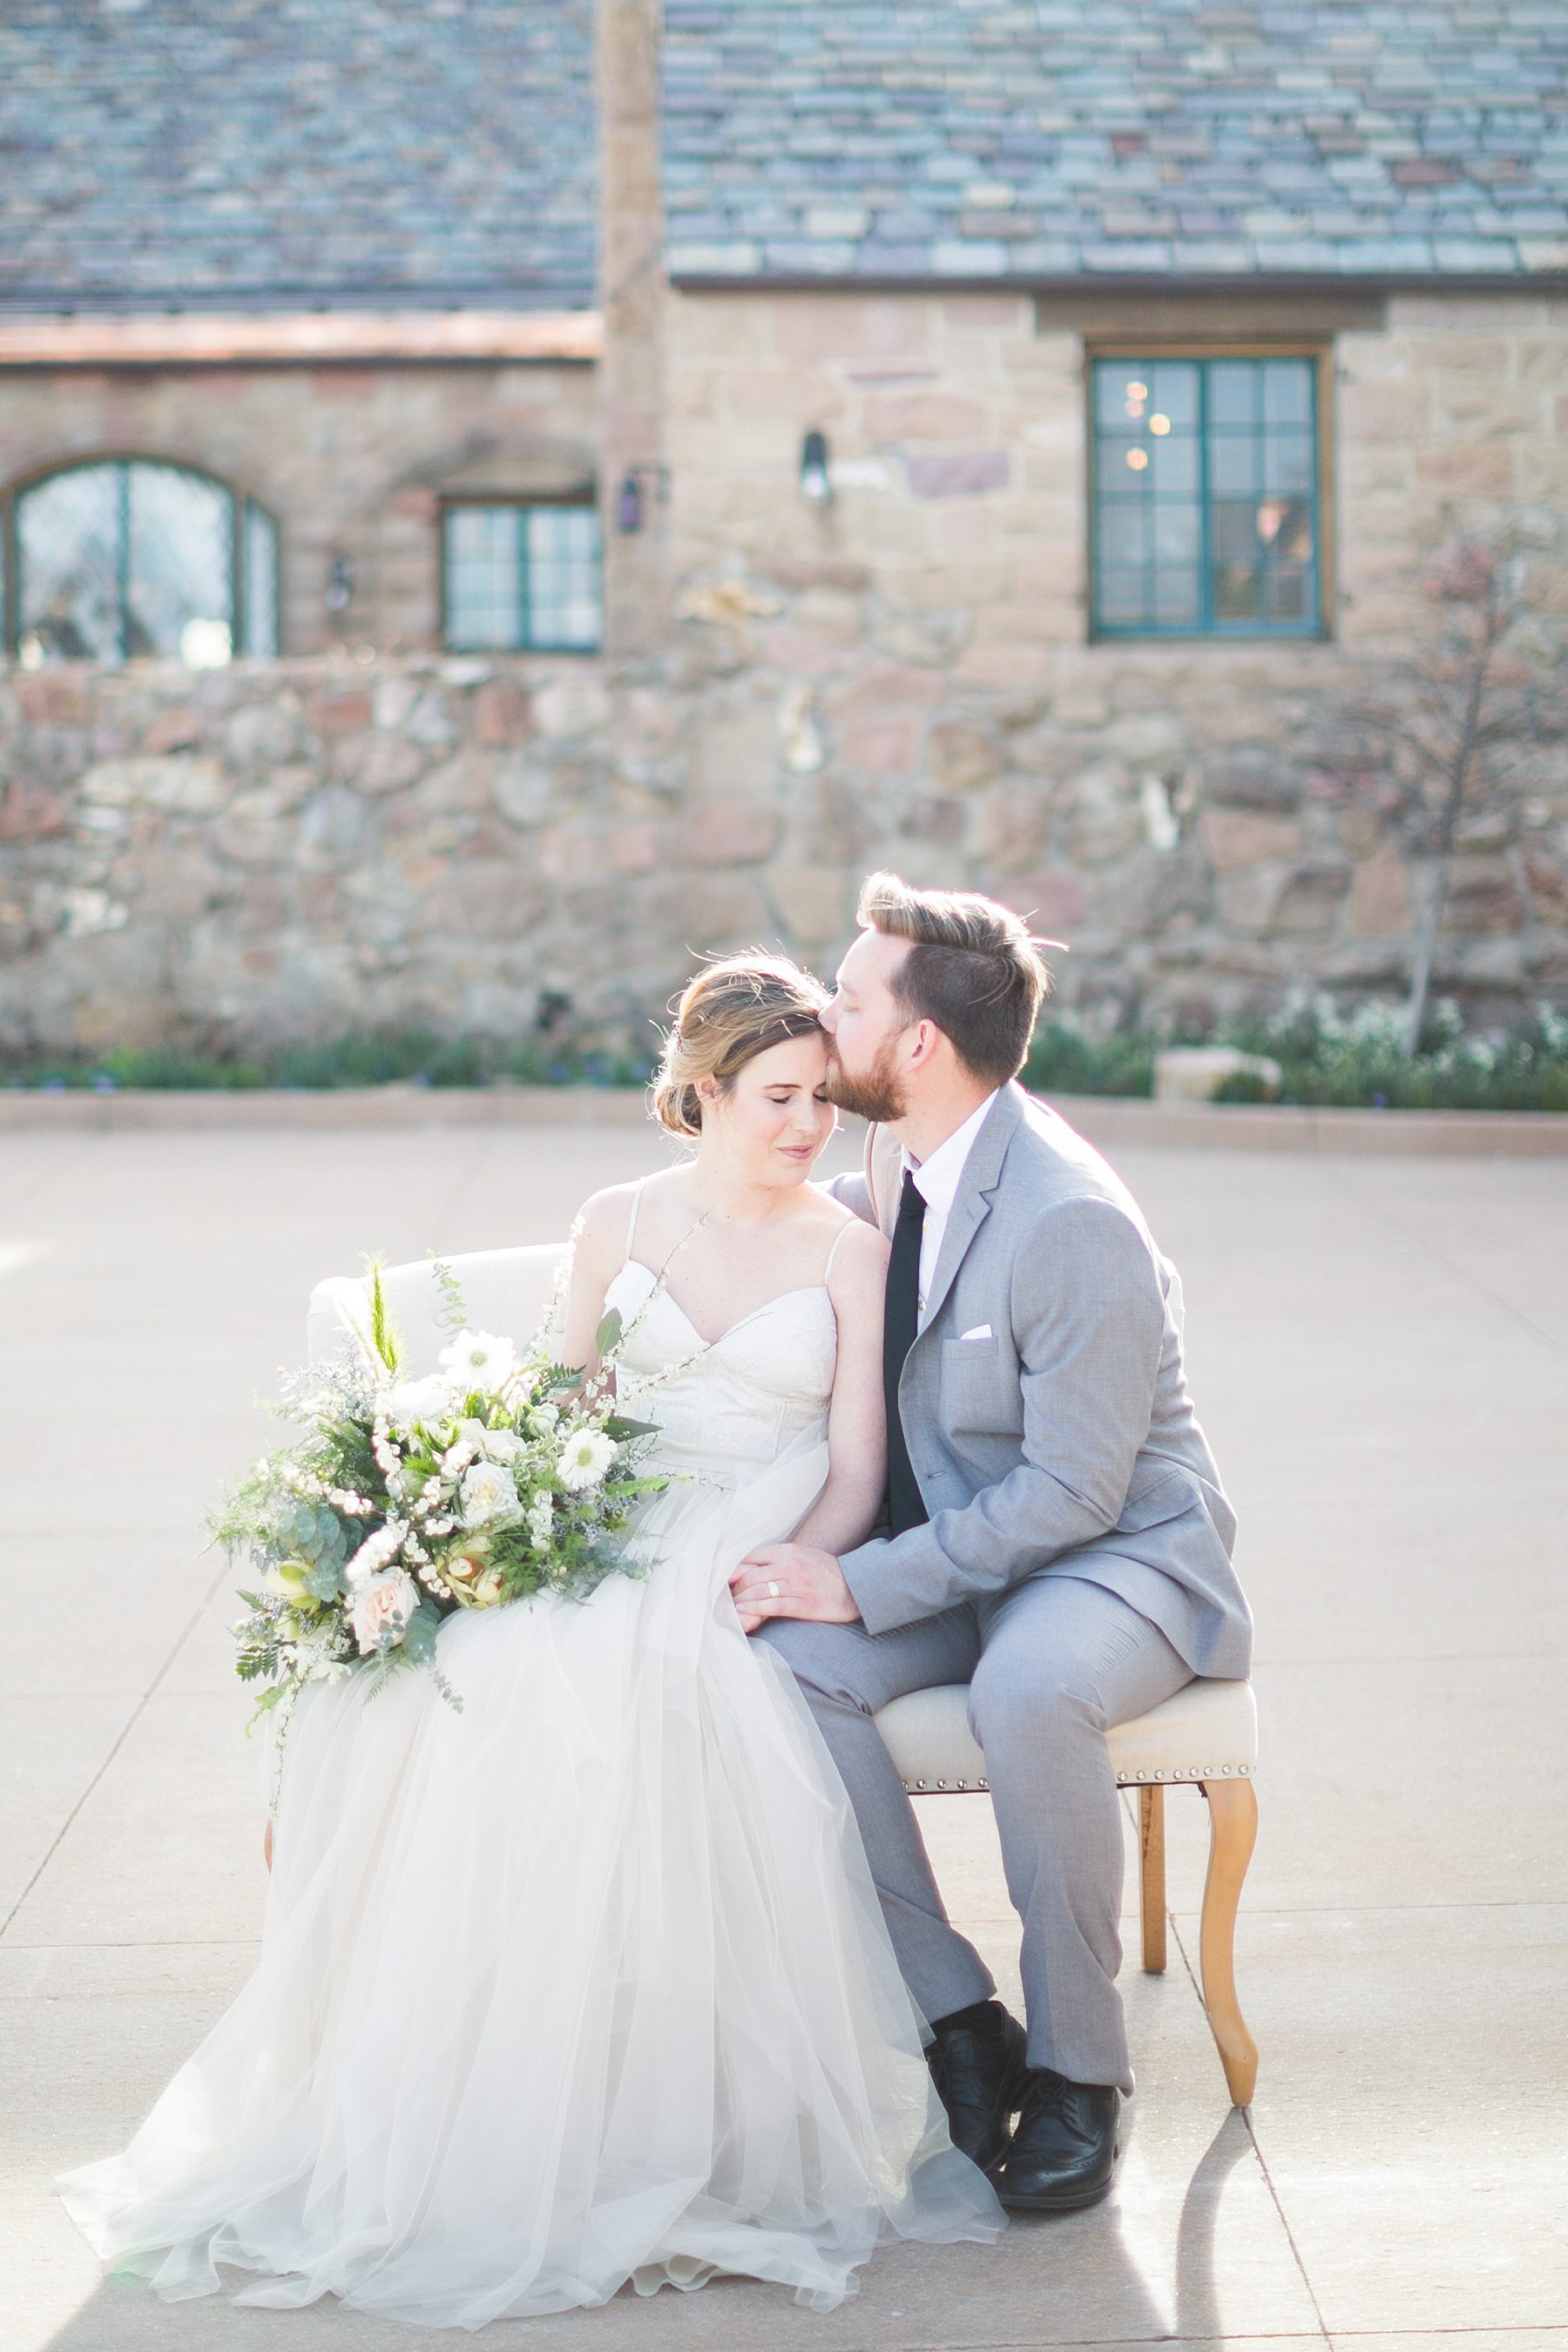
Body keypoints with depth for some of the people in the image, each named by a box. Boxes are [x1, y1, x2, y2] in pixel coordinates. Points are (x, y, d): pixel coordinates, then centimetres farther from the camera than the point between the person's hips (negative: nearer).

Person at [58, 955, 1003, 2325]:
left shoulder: (849, 1252, 6)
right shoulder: (618, 1225, 13)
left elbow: (855, 1475, 1)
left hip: (747, 1570, -2)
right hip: (602, 1548, 3)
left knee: (645, 1675, -37)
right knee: (459, 1665, -30)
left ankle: (662, 2133, -25)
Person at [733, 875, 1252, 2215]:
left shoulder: (1075, 1224, -25)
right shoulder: (895, 1166, 1)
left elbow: (1074, 1490, -24)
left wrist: (863, 1582, -25)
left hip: (1120, 1552, -7)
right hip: (957, 1548, 7)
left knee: (1030, 1690, -39)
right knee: (783, 1662, -22)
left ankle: (1078, 2066, -17)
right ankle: (960, 2025, -11)